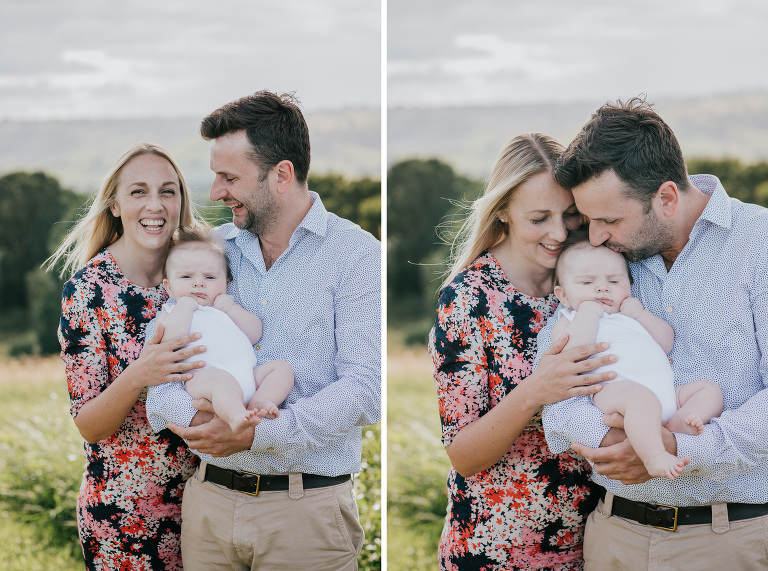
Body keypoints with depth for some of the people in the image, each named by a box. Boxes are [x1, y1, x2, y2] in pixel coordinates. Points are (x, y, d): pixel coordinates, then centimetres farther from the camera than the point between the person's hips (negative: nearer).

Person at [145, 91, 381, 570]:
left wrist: (257, 433, -23)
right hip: (210, 499, 4)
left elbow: (364, 390, -15)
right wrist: (190, 413, -16)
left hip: (306, 509, -4)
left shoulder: (356, 253, -6)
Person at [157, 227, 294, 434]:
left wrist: (231, 308, 11)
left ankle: (259, 401, -30)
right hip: (205, 372, -7)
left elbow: (254, 334, 20)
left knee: (282, 367, -8)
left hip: (248, 374, 7)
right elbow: (170, 341, -3)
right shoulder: (170, 312, 20)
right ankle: (235, 416, -65)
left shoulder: (227, 308, 34)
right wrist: (184, 307, 2)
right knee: (221, 380, -38)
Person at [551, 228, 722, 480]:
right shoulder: (569, 322, 17)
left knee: (710, 389, -3)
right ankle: (654, 457, -49)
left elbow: (666, 343, 24)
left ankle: (677, 423, -28)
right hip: (615, 387, -8)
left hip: (666, 391, 8)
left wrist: (640, 314, 13)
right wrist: (588, 313, -1)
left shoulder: (630, 315, 35)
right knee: (641, 397, -39)